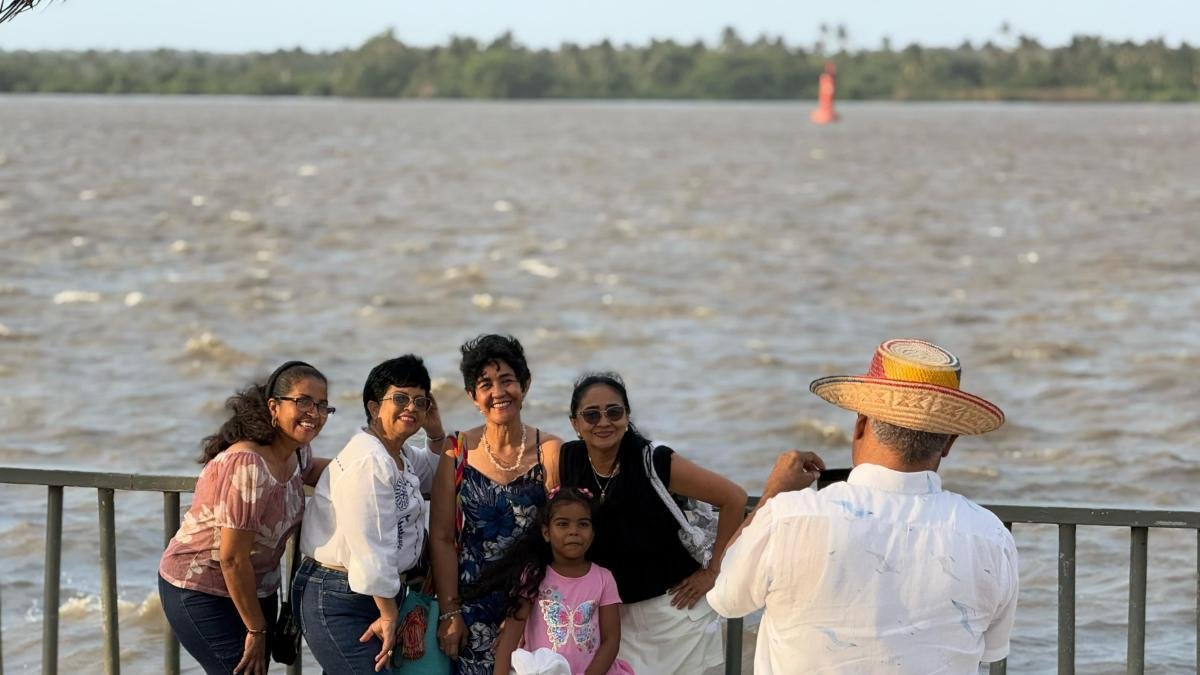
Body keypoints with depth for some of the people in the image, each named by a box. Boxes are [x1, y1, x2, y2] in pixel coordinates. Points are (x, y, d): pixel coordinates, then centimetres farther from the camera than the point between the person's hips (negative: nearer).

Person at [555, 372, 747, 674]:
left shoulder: (654, 462, -16)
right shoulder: (567, 461, -6)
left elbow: (734, 498, -11)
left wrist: (712, 571, -7)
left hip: (674, 607, -3)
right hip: (614, 613, 3)